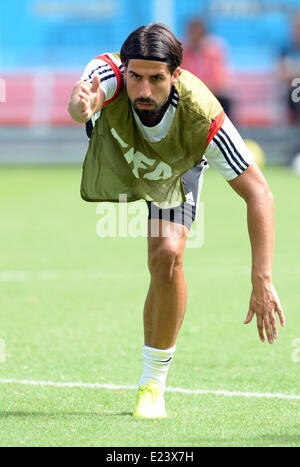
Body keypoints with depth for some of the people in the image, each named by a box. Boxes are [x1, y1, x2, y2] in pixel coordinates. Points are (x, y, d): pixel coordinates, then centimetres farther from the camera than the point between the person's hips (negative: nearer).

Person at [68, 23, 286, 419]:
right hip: (109, 159, 2)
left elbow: (259, 194, -39)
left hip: (175, 173, -2)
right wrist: (83, 104, -92)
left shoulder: (203, 117, -42)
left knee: (167, 256, -18)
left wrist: (262, 282, -46)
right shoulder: (109, 74, -42)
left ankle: (153, 382, -4)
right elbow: (81, 102, -65)